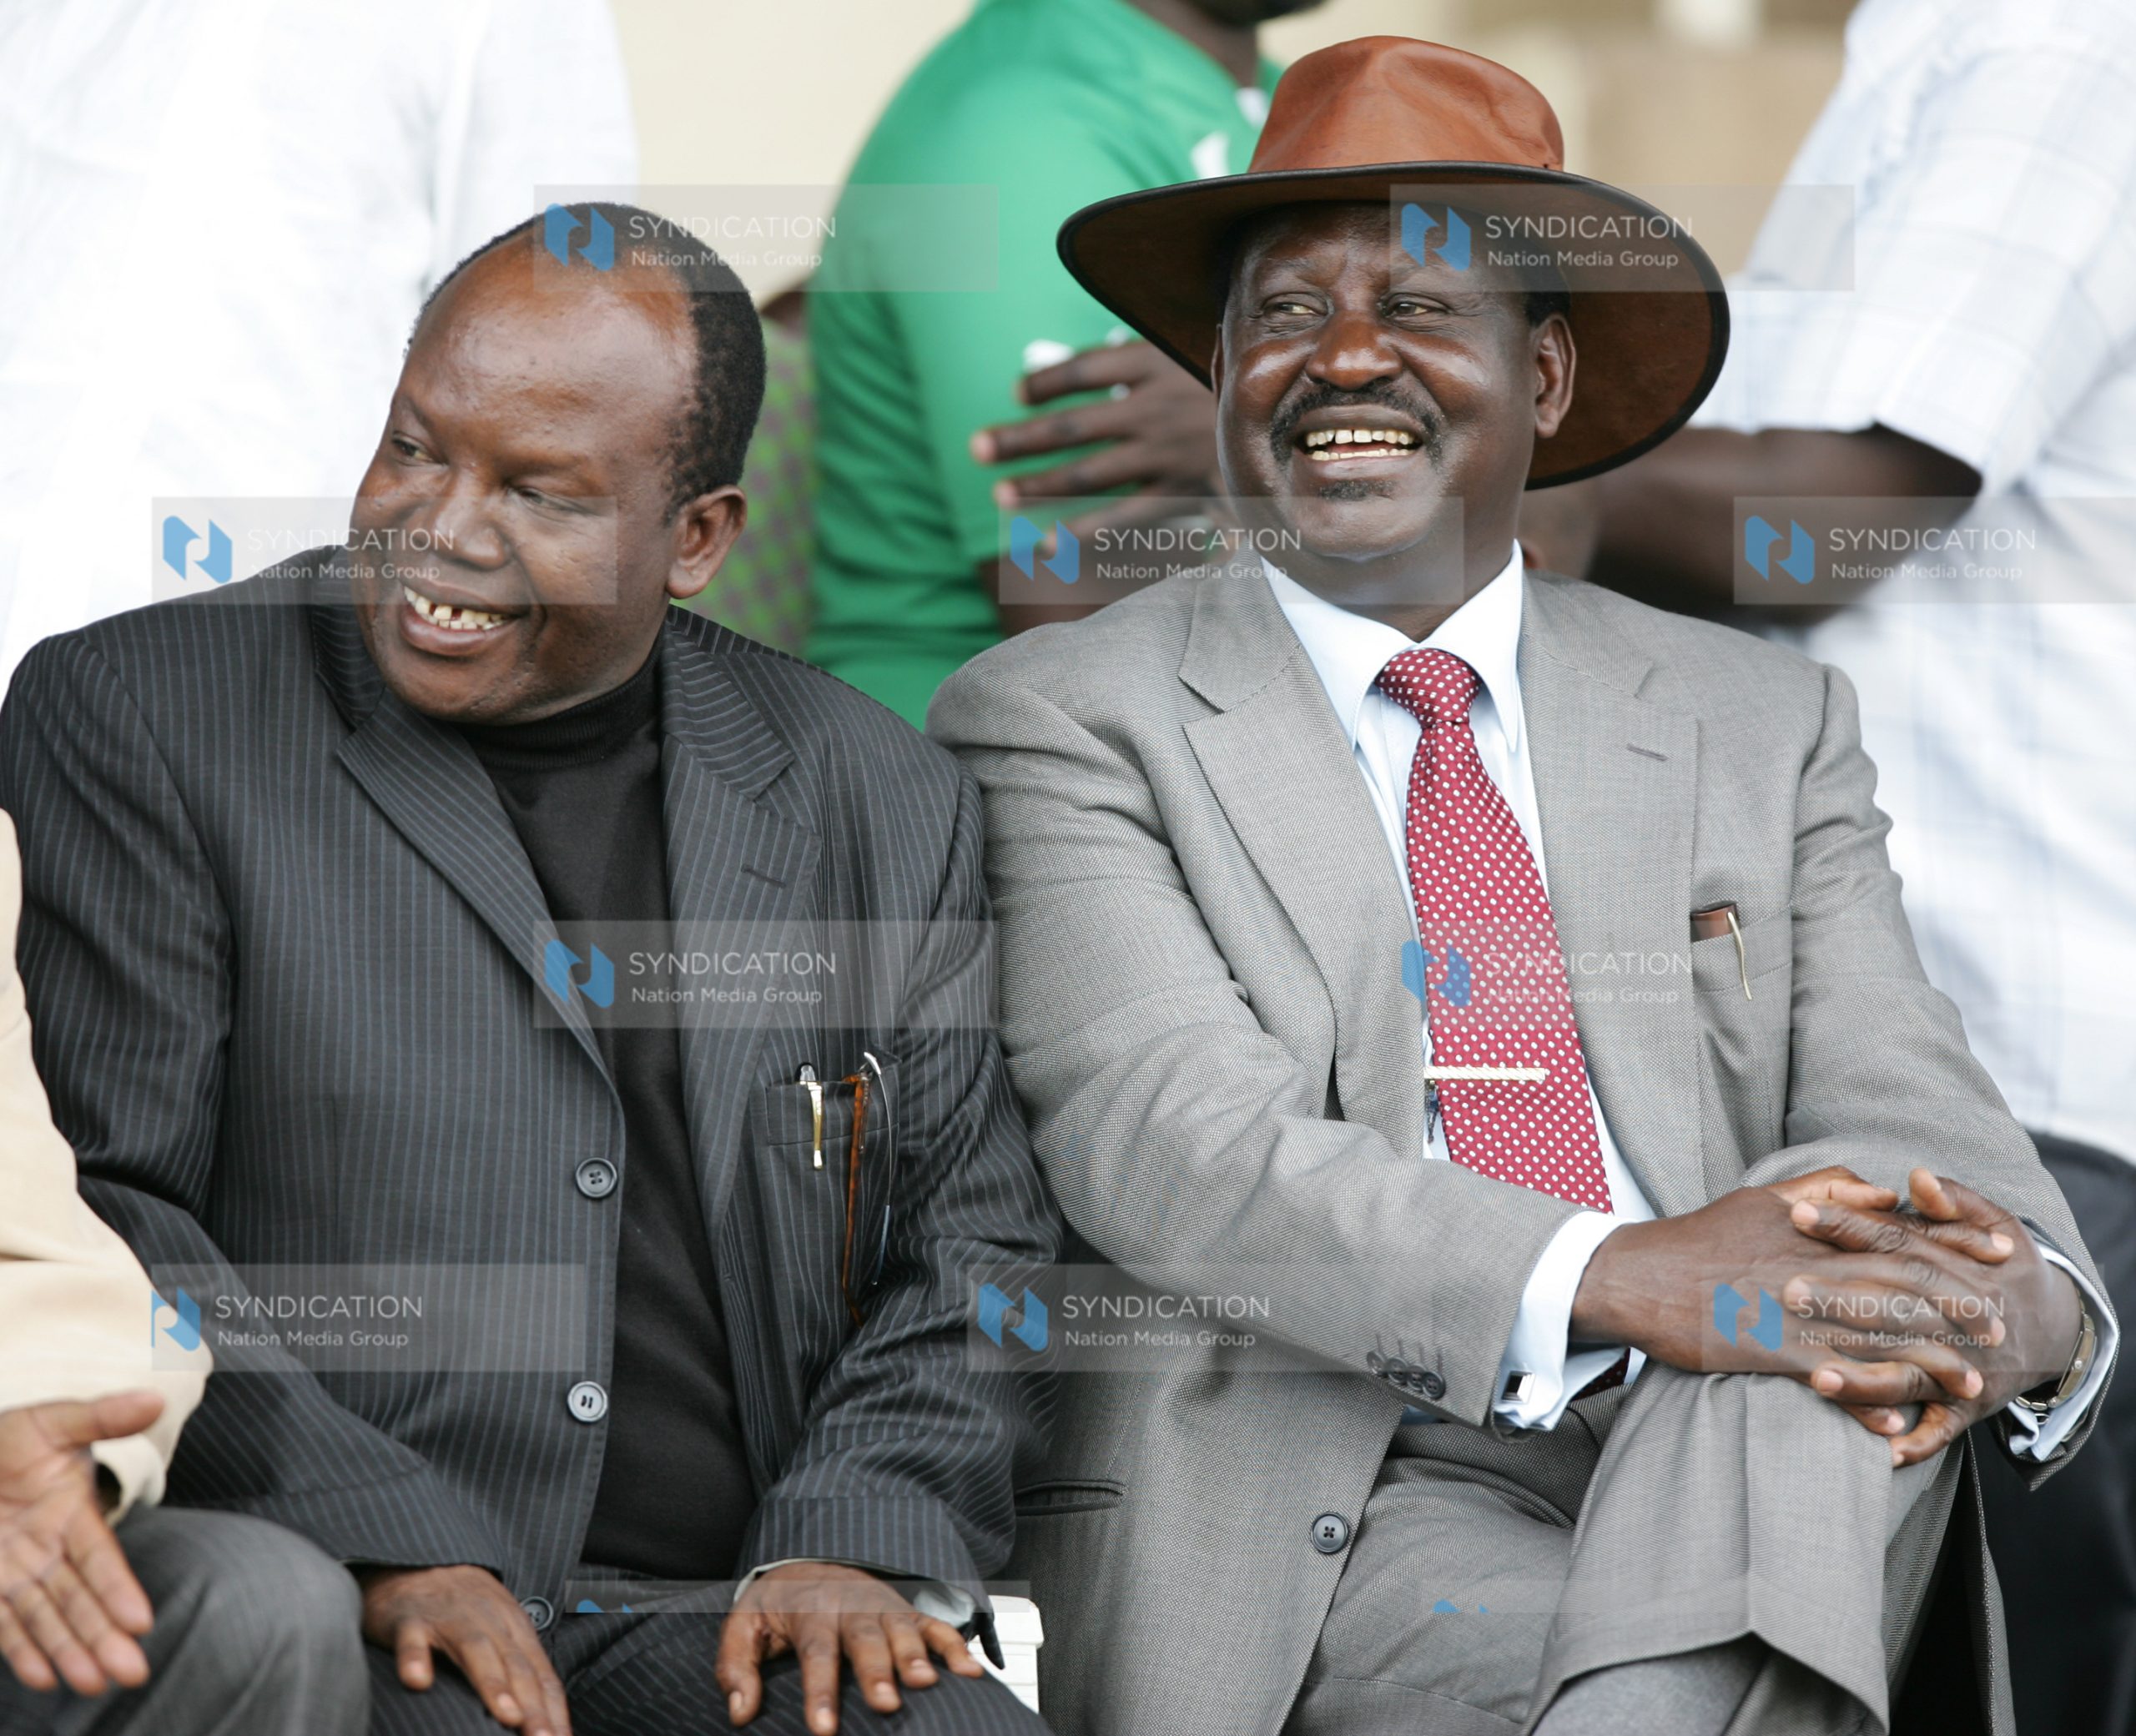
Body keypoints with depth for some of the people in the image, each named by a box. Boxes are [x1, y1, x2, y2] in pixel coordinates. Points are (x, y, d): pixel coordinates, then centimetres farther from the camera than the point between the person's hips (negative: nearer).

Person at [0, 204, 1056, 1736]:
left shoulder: (886, 807, 15)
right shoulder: (136, 724, 4)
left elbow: (974, 1246, 14)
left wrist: (859, 1544, -5)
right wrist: (378, 1544, -14)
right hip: (314, 1605, -3)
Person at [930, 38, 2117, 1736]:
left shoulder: (1766, 727, 19)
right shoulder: (1066, 721, 6)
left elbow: (1900, 1103, 7)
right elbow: (1167, 1140, -9)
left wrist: (2026, 1299, -19)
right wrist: (1612, 1278, -25)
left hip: (1765, 1477, 5)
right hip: (1313, 1523, -4)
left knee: (1854, 1271, -30)